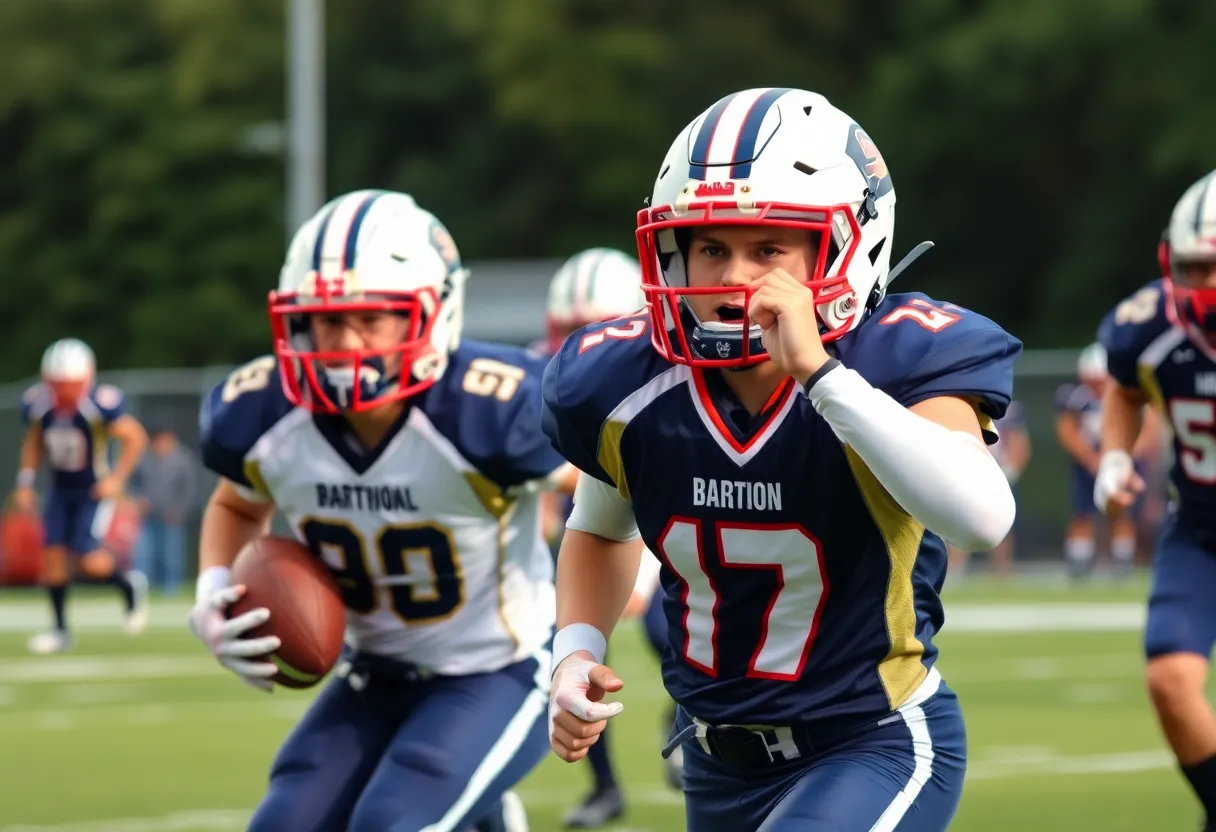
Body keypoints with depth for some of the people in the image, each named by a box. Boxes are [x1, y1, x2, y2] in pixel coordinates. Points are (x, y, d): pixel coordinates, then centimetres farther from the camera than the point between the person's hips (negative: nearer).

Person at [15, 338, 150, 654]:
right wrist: (25, 483, 2)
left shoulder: (100, 404, -25)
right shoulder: (38, 404, -11)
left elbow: (135, 438, -12)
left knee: (88, 560, -13)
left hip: (95, 491, -5)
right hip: (60, 491, 5)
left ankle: (130, 585, 18)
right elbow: (33, 443, 9)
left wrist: (117, 478, -17)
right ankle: (60, 629, 8)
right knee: (53, 553, -3)